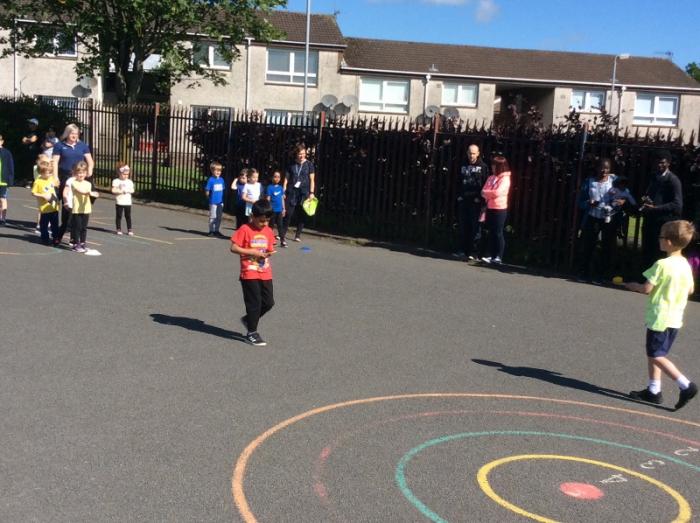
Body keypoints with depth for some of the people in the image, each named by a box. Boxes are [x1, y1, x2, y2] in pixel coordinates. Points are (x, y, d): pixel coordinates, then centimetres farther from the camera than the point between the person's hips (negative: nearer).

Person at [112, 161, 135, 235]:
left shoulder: (129, 182, 8)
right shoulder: (116, 181, -5)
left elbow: (132, 190, 10)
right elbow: (113, 190, -12)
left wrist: (128, 191, -10)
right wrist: (121, 191, -19)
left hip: (128, 202, 3)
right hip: (119, 202, -3)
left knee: (128, 216, 5)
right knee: (119, 216, 4)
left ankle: (129, 229, 11)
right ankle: (119, 229, 12)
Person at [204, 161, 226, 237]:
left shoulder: (221, 180, 5)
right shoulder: (211, 180, -12)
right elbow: (207, 191, -10)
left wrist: (222, 198, 7)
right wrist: (210, 197, -2)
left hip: (220, 202, 5)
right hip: (213, 202, -5)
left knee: (219, 217, 12)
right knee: (212, 217, 3)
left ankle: (216, 230, 23)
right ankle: (211, 231, 12)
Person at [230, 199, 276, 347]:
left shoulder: (268, 231, 7)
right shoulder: (245, 230, -11)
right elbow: (233, 248, -14)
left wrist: (268, 254, -8)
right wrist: (253, 252, -18)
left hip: (265, 273, 6)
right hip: (249, 274, -6)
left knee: (269, 302, 6)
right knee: (254, 303, -1)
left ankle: (248, 319, 29)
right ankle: (251, 333, 13)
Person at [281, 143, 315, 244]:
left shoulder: (309, 165, 4)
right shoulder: (291, 165, 6)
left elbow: (312, 180, 3)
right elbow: (286, 179, 9)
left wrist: (311, 193, -5)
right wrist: (284, 192, 1)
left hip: (304, 193, 0)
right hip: (291, 192, 0)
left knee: (301, 215, 5)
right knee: (288, 214, -8)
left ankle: (298, 235, 17)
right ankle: (283, 236, -9)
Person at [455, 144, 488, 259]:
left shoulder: (483, 167, 0)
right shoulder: (463, 166, 14)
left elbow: (485, 184, -5)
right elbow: (459, 182, 18)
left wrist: (480, 198, -13)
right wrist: (459, 195, 6)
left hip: (476, 202, -4)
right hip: (463, 200, 4)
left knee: (475, 227, -2)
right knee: (462, 226, 7)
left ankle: (472, 252, 2)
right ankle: (462, 249, 14)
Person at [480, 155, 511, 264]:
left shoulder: (505, 179, -9)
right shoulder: (491, 178, 12)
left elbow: (497, 192, -20)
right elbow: (483, 192, 7)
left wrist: (486, 192, -7)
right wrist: (489, 194, -13)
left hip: (499, 209, -7)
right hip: (490, 208, 7)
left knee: (498, 233, -2)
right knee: (491, 233, 9)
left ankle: (498, 257, 3)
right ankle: (491, 255, 14)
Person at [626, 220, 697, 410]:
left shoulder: (662, 265, -19)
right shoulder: (685, 264, 4)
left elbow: (646, 289, -18)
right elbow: (690, 289, 13)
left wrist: (632, 286, 1)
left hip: (660, 318, -8)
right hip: (676, 318, 8)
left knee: (656, 356, -2)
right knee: (653, 354, 16)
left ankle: (686, 385, -8)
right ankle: (653, 390, 19)